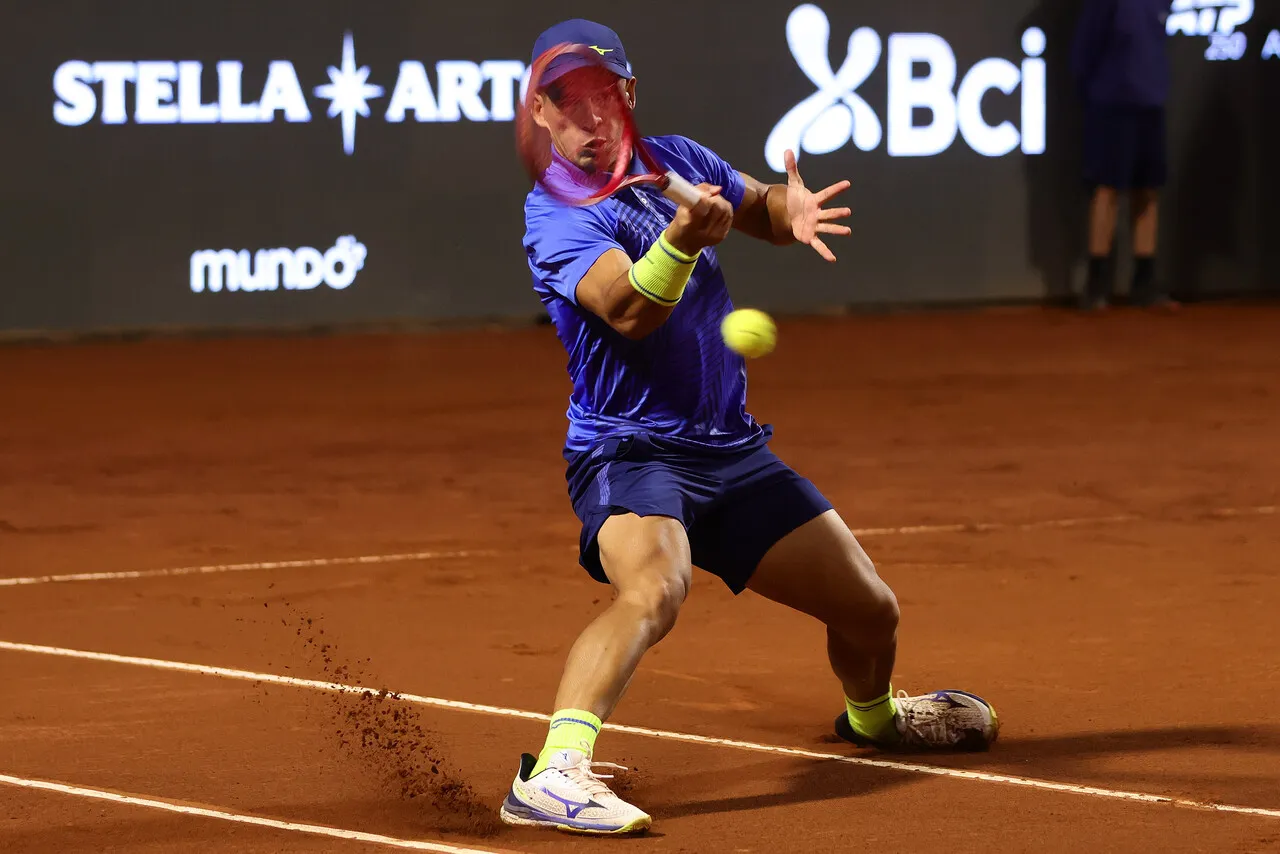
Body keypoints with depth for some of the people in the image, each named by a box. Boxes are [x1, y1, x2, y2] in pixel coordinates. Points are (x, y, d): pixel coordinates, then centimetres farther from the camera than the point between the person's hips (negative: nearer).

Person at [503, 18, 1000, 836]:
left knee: (870, 611, 13)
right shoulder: (557, 216, -15)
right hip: (630, 453, -7)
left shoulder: (678, 160, 6)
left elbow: (762, 204, 23)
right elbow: (630, 311, -31)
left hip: (736, 453, 7)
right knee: (653, 588, -38)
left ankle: (873, 716, 46)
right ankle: (553, 777, -51)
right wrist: (680, 240, -51)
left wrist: (793, 212, -1)